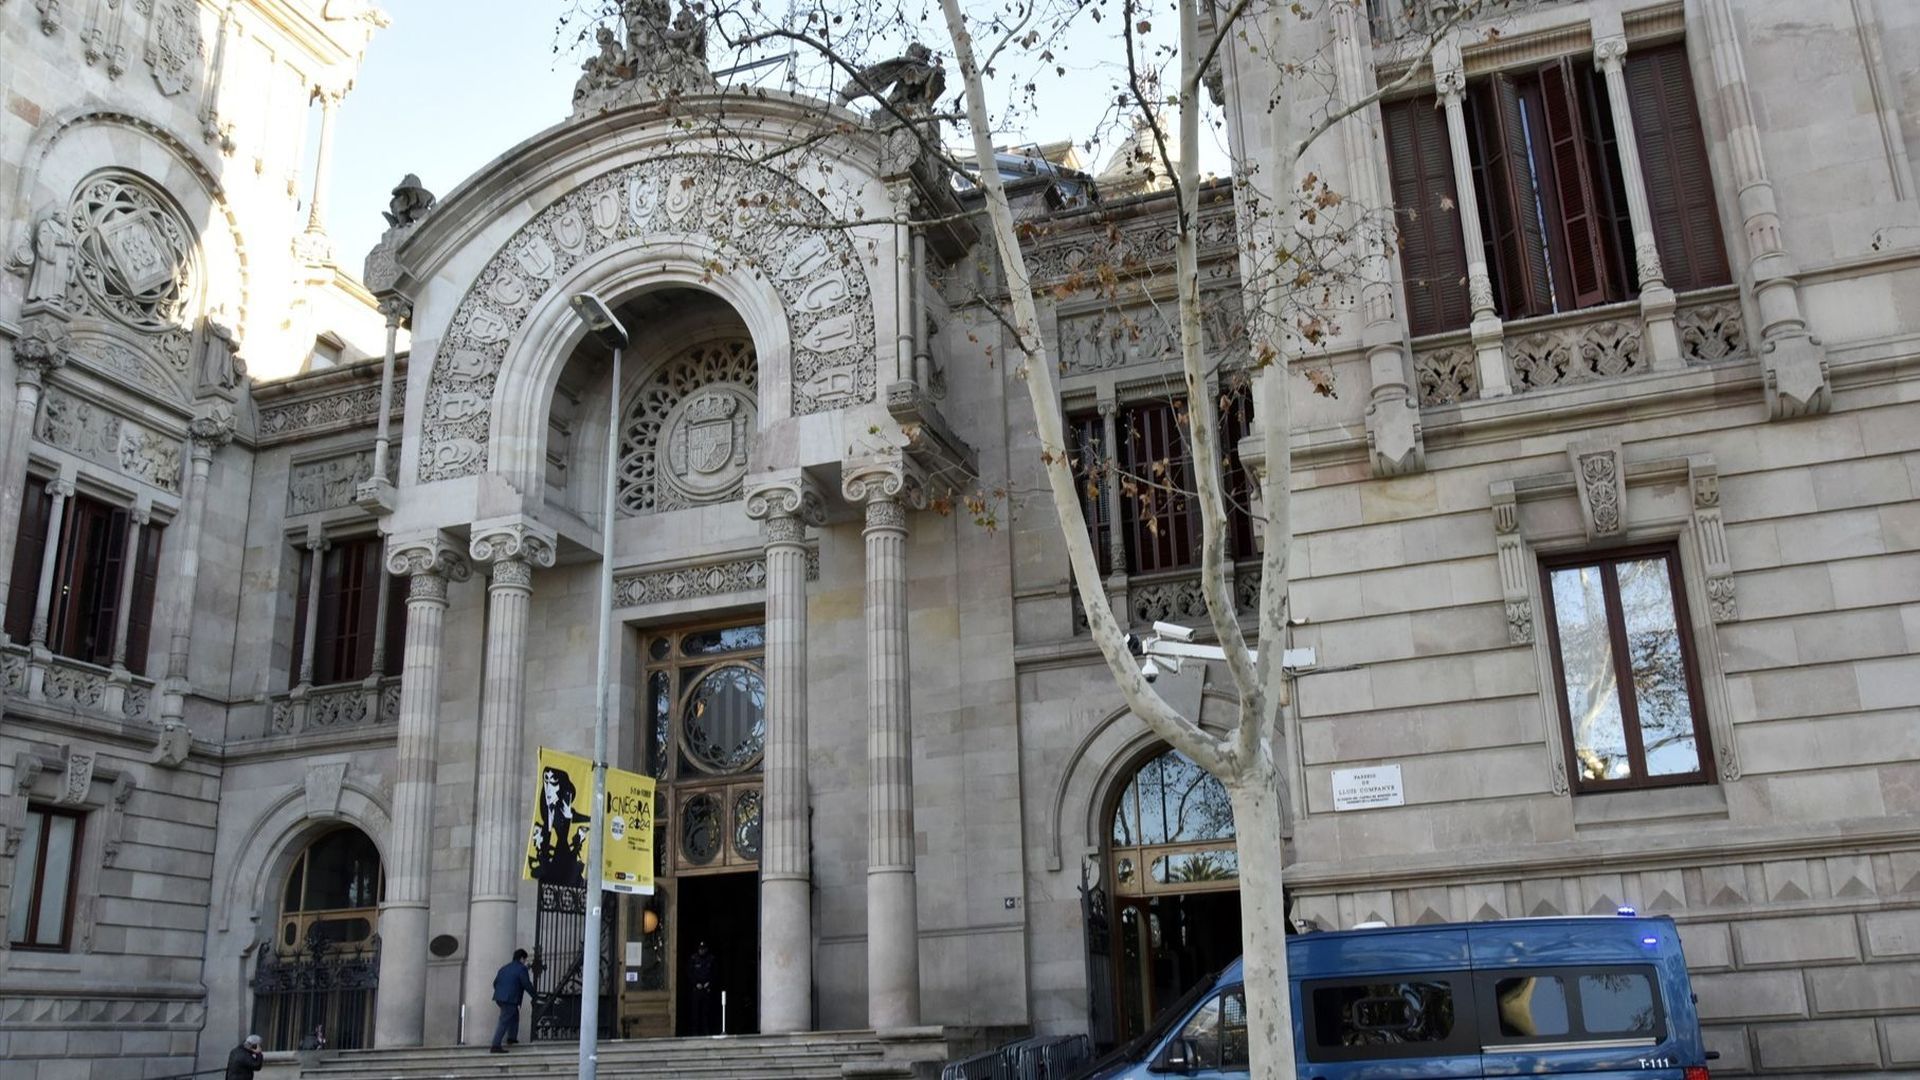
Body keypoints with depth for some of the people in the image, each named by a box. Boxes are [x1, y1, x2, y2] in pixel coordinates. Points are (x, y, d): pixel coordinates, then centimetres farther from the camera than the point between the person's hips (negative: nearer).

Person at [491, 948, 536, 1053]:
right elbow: (527, 985, -9)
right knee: (504, 1022, -8)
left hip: (499, 997, 9)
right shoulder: (522, 969, -5)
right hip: (510, 999, -9)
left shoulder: (504, 967, 20)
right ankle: (496, 1046, -12)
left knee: (514, 1015, 27)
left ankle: (511, 1038, 30)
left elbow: (495, 982, 23)